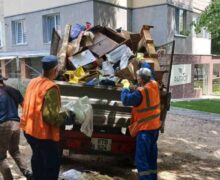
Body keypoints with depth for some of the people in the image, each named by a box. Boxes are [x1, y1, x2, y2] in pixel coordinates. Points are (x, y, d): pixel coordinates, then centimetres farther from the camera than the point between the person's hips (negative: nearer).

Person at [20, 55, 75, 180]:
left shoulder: (33, 82, 2)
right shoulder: (51, 88, -23)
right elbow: (50, 116, -26)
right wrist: (67, 117, -9)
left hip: (29, 129, 9)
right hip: (44, 133, -8)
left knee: (37, 158, 27)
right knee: (52, 163, 9)